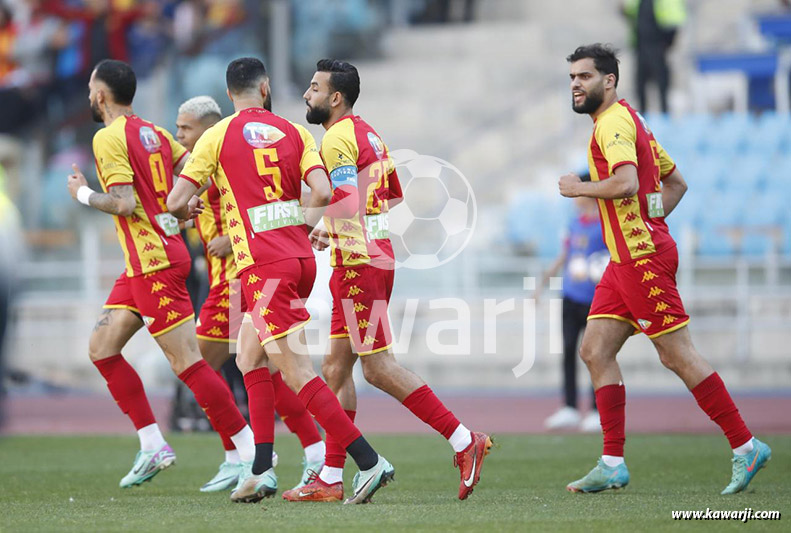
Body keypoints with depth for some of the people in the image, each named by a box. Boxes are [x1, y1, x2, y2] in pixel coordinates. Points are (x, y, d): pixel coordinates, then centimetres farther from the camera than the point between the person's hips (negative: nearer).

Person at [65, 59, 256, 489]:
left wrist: (83, 194, -4)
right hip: (143, 264, 10)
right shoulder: (152, 132, 14)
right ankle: (153, 445, 10)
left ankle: (252, 451, -8)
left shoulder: (108, 138, -12)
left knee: (187, 362, -9)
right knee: (101, 347, 11)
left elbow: (125, 203, -20)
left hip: (153, 261, -10)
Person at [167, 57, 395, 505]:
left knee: (297, 372, -9)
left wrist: (189, 209, 23)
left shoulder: (218, 136, -1)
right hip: (301, 257, 6)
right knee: (249, 359, 19)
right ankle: (262, 471, 13)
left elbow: (176, 202, -1)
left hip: (264, 265, -6)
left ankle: (369, 462, -17)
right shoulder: (293, 132, 9)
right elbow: (323, 194, -2)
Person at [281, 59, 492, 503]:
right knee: (336, 367, 10)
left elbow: (347, 204, -23)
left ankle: (464, 441, -9)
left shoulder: (337, 138, -12)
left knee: (378, 366, -8)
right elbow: (393, 197, 23)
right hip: (378, 255, 10)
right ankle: (331, 479, 10)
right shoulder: (367, 134, 18)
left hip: (358, 262, -10)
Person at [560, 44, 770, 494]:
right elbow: (676, 182, 26)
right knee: (595, 351, 5)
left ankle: (746, 446, -1)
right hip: (627, 258, 10)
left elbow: (626, 183, -28)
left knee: (677, 355, -7)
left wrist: (579, 187, -14)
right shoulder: (628, 120, 20)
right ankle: (613, 465, 4)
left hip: (644, 257, -10)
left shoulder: (613, 123, -12)